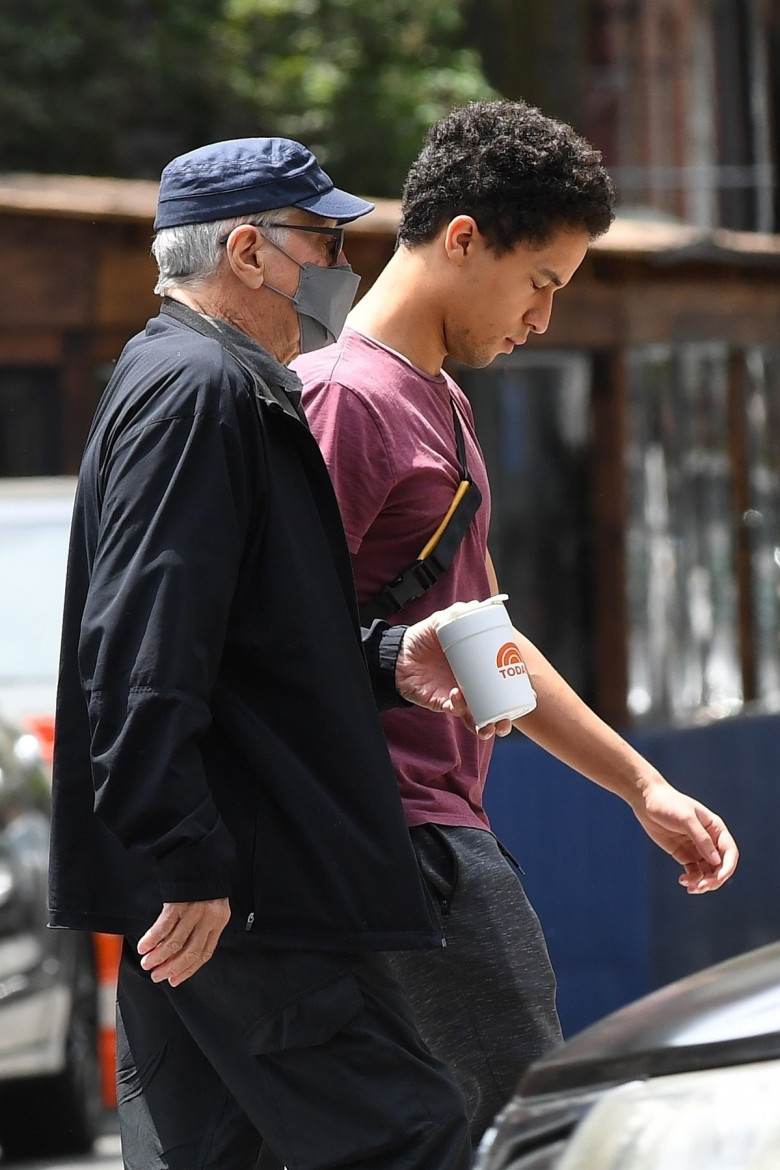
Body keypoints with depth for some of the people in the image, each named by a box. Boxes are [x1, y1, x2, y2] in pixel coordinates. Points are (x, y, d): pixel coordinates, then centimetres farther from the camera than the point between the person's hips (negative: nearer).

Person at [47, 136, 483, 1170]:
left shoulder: (227, 389, 23)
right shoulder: (195, 393, -12)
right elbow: (147, 657, -22)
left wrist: (386, 662, 13)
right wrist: (190, 863, -26)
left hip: (197, 886, 11)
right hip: (233, 891, -11)